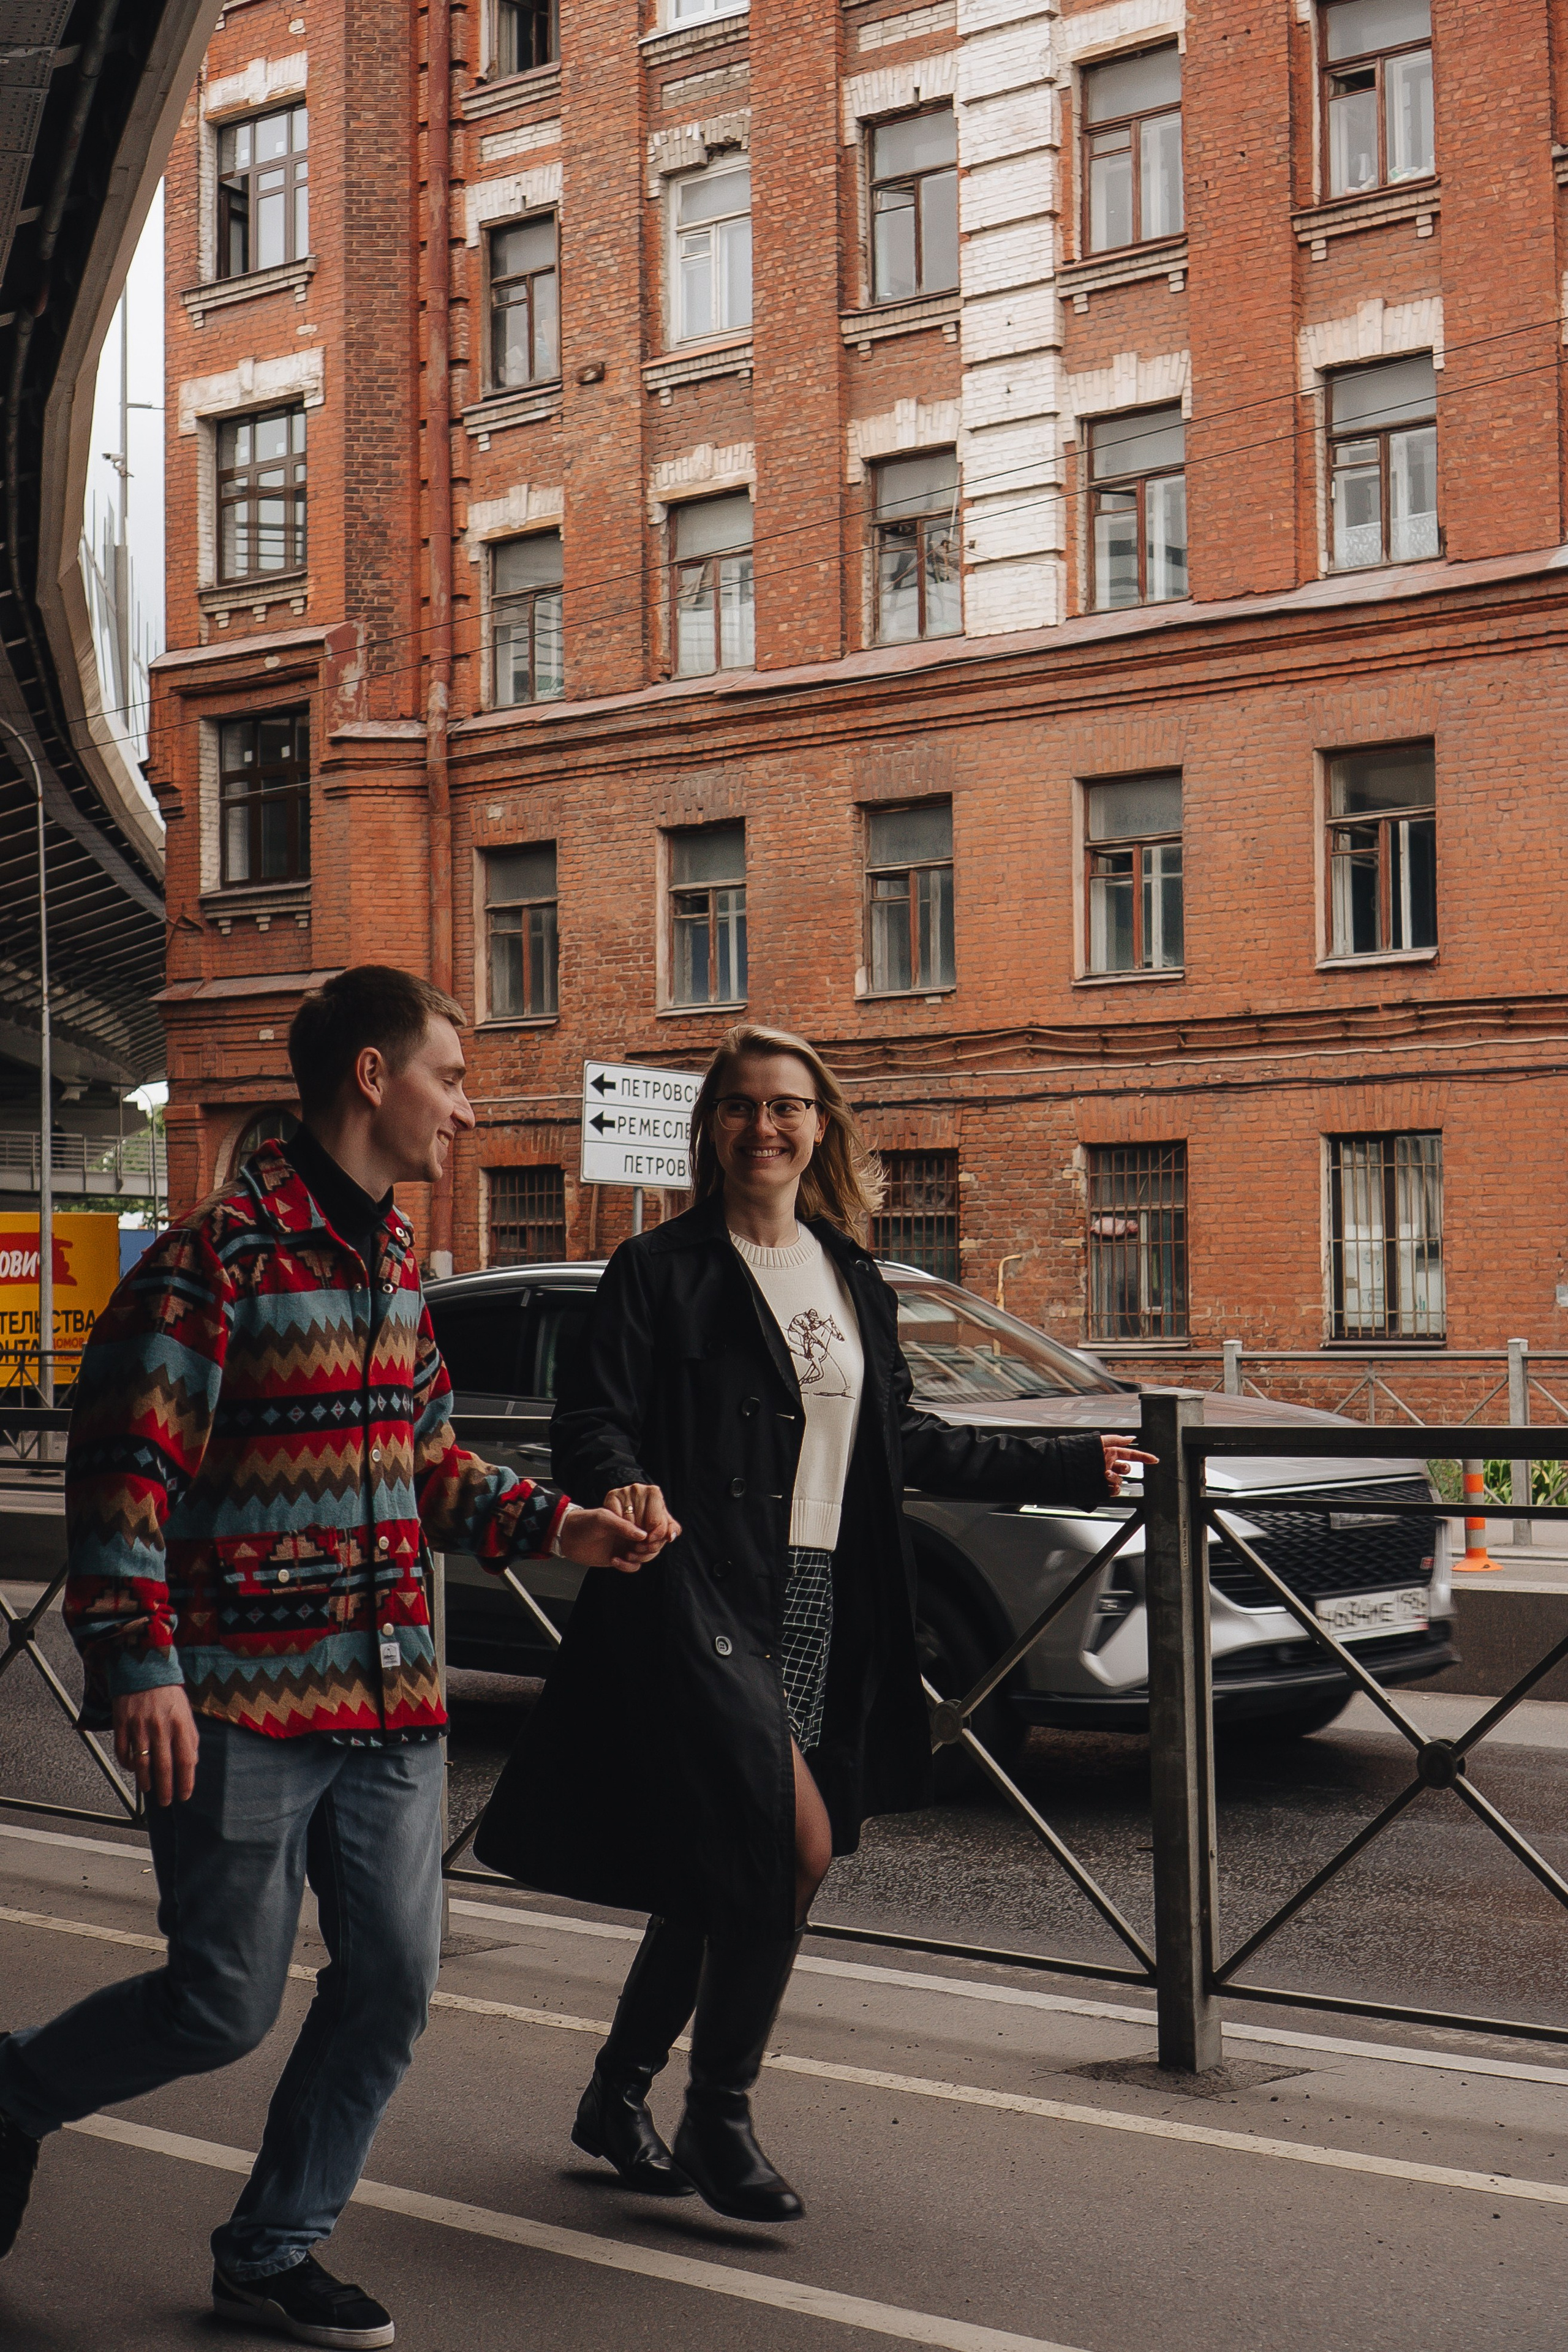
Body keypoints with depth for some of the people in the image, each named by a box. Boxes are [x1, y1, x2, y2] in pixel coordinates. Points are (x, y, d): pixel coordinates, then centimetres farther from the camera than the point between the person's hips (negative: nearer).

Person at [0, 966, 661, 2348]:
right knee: (228, 2004, 0)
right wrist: (139, 1666, -20)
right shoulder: (223, 1253, -13)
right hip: (246, 1703, -7)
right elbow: (122, 1467, -15)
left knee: (392, 1988, 7)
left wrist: (559, 1527, 7)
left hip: (389, 1696, 8)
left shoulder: (396, 1262, 13)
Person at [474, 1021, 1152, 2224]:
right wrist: (624, 1489, -31)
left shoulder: (853, 1279, 16)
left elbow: (904, 1442, 22)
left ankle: (620, 2093, 27)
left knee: (721, 1873, 9)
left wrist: (1066, 1467, 23)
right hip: (703, 1595, -6)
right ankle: (720, 2117, 1)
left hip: (820, 1605, 6)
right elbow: (594, 1419, -8)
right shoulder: (661, 1270, -3)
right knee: (795, 1842, -17)